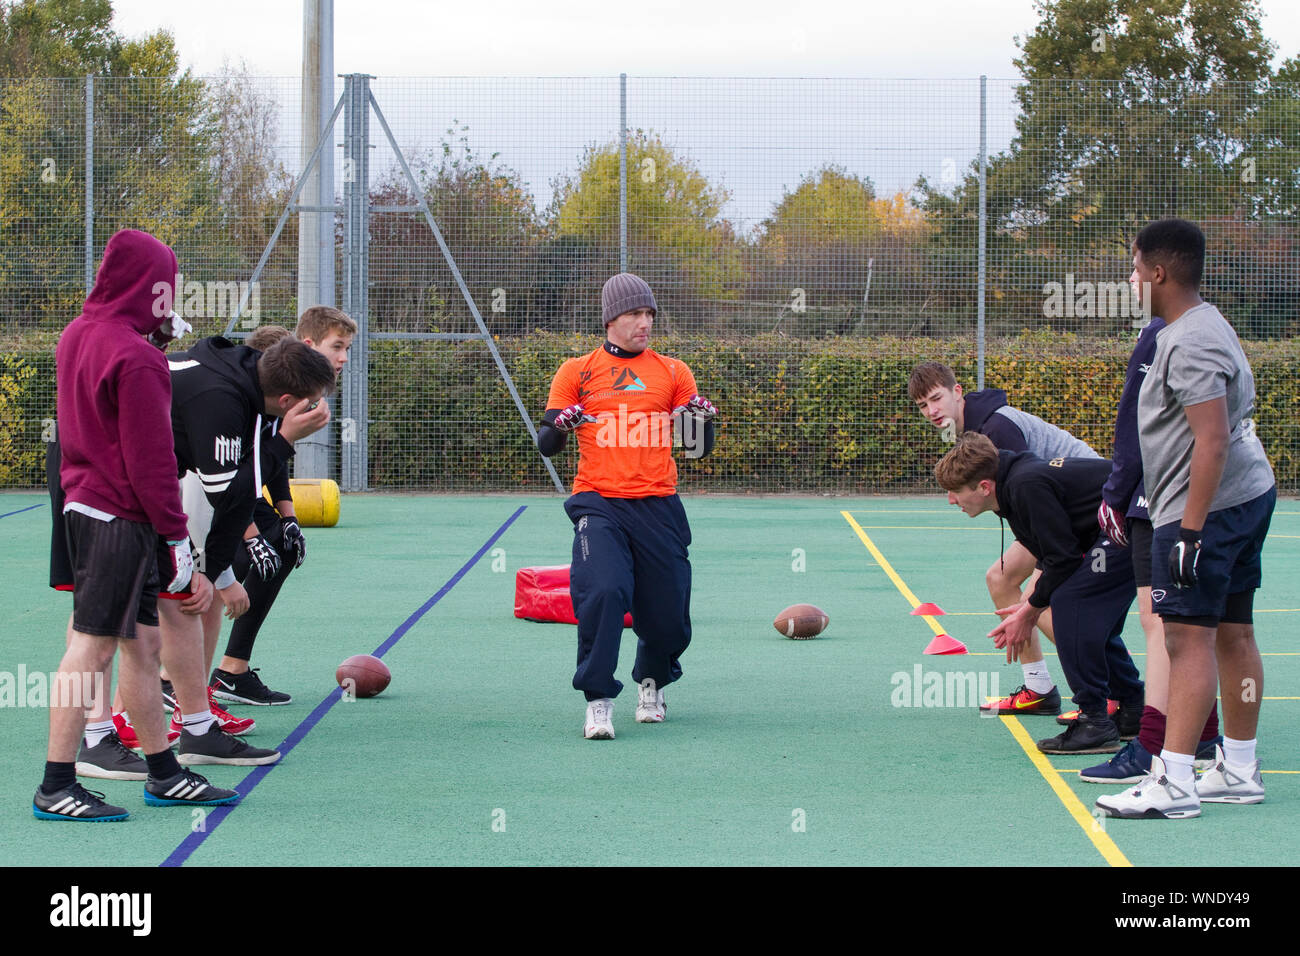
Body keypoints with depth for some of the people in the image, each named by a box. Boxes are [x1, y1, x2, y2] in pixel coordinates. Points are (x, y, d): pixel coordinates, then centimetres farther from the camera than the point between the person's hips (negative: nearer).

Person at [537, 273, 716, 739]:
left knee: (668, 615, 2)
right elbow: (546, 445, 5)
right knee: (602, 592, -24)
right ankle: (598, 702, -13)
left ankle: (650, 683, 34)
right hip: (599, 505, -2)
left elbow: (699, 448, 10)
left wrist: (702, 419, -11)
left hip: (659, 507, 2)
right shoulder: (577, 372, 7)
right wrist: (562, 424, -16)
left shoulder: (673, 372, 11)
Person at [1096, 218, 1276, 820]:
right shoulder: (1207, 324, 16)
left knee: (1187, 635, -12)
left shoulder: (1189, 344, -17)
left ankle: (1173, 781, -15)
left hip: (1207, 505, -11)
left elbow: (1213, 440, -24)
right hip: (1250, 494, 11)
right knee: (1233, 632, 13)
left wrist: (1191, 530, -24)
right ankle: (1239, 770, 19)